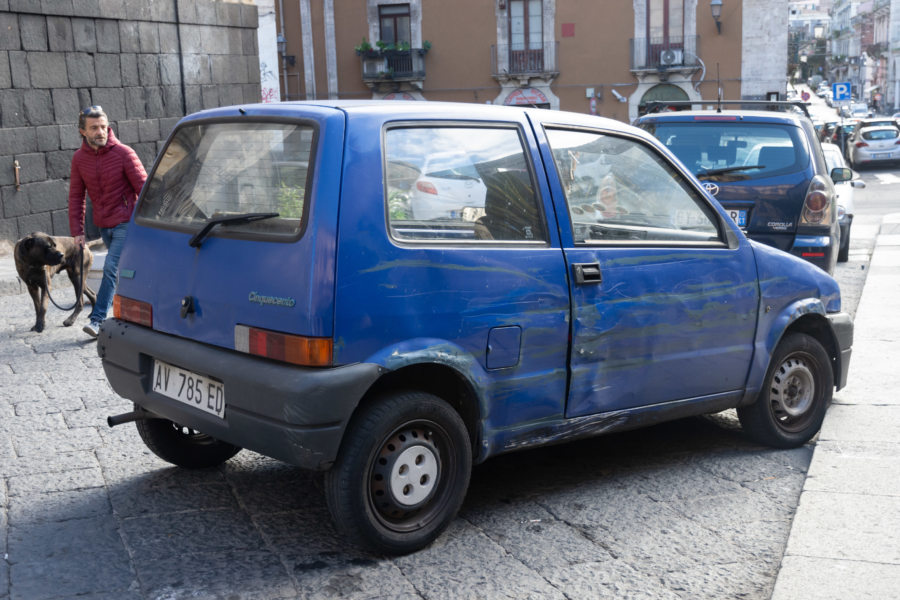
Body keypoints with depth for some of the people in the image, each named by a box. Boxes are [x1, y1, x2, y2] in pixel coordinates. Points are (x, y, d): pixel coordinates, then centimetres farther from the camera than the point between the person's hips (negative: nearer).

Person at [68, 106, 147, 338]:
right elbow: (76, 196, 7)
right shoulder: (79, 158, 2)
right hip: (103, 225, 5)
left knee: (111, 268, -15)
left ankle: (97, 319, -11)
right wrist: (77, 231, 1)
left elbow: (144, 188, -9)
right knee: (124, 271, 15)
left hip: (126, 223, -5)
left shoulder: (124, 153, -12)